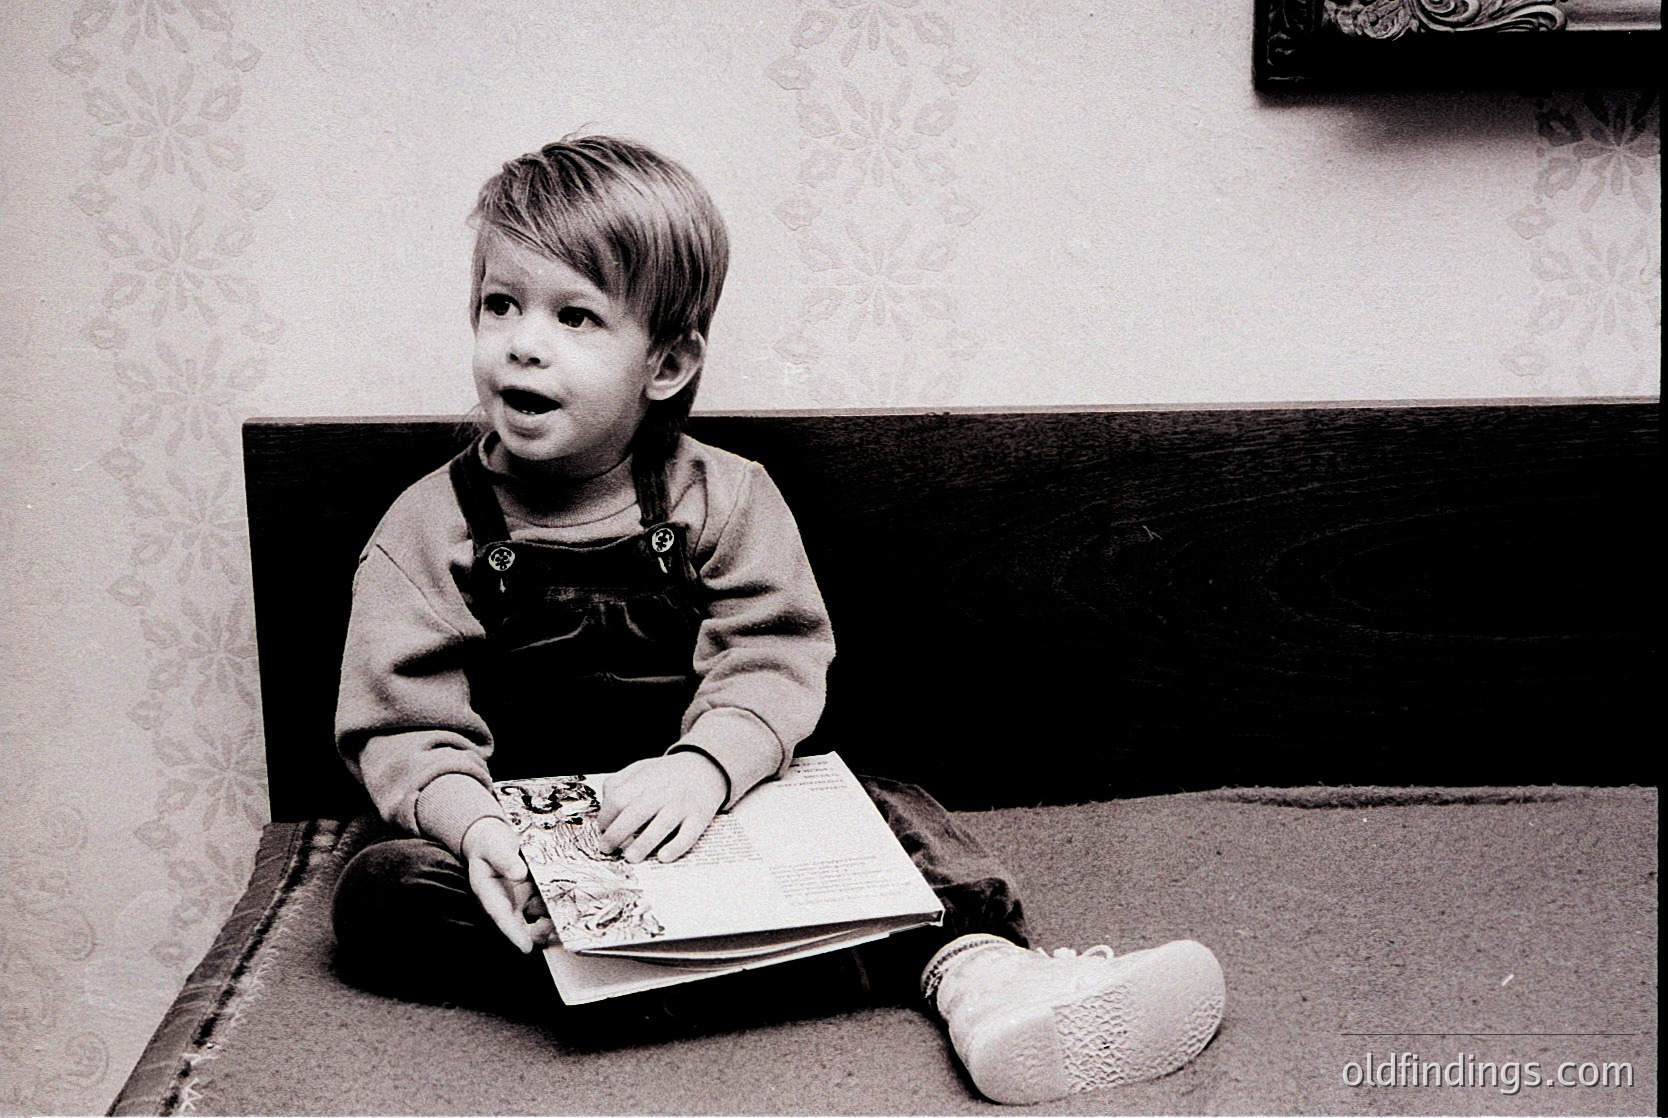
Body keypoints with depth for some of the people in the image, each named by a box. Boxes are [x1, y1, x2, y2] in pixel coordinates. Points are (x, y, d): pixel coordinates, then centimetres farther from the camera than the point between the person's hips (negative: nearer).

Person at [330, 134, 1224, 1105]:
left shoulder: (727, 499, -2)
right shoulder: (428, 531, -3)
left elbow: (775, 667, -10)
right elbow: (406, 728, -7)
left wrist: (704, 766, -31)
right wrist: (475, 821, -28)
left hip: (707, 817, 1)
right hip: (530, 851, 0)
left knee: (887, 806, -17)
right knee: (382, 887, -28)